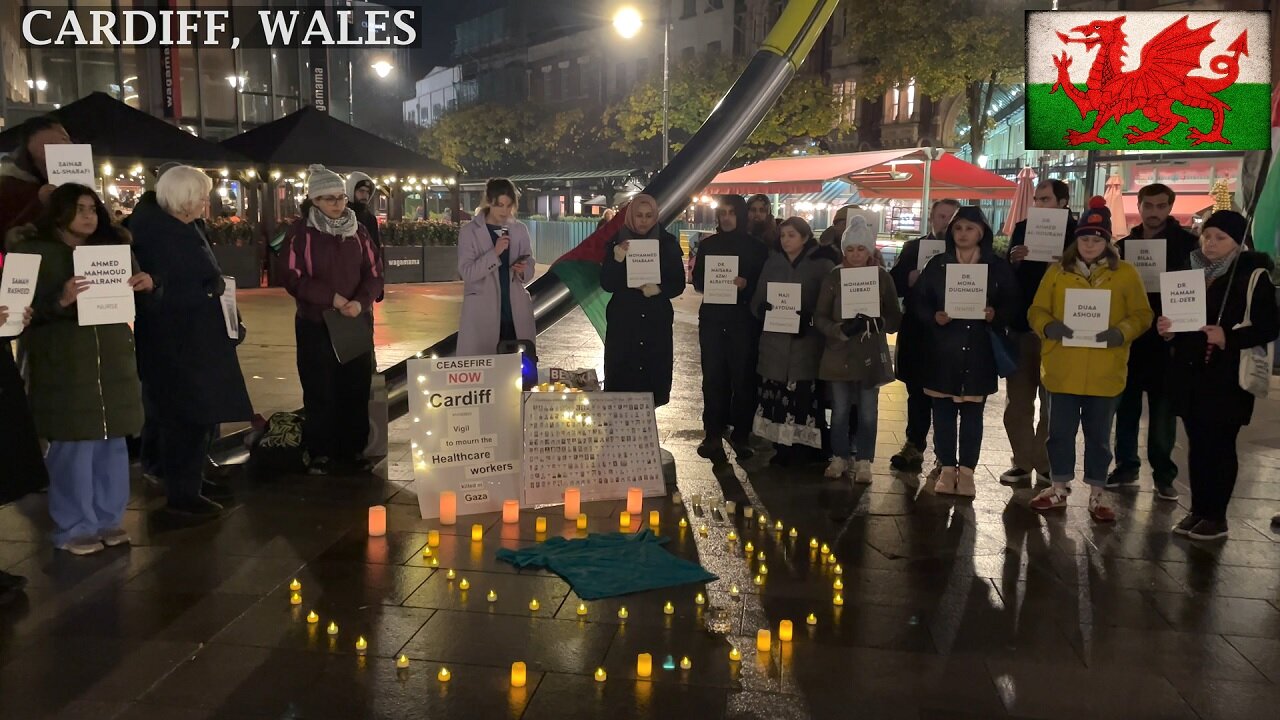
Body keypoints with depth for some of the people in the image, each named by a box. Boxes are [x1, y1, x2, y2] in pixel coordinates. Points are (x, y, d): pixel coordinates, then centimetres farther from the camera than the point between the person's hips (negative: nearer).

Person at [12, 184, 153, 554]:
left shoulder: (111, 247, 14)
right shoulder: (33, 251, -2)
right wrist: (60, 300, -26)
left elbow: (134, 300, 18)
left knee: (113, 441, 8)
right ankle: (73, 528, 8)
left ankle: (108, 519, 20)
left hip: (113, 361, 5)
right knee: (73, 445, -3)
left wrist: (145, 285, -4)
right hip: (63, 365, -5)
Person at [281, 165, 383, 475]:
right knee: (320, 392, 2)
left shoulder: (358, 230, 7)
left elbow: (374, 274, 5)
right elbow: (293, 278, -8)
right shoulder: (301, 231, -3)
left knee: (356, 389, 4)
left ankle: (353, 451, 15)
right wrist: (331, 297, -17)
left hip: (357, 323, 3)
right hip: (315, 325, -3)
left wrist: (360, 302, -14)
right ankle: (319, 454, 14)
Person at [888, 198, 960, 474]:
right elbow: (894, 284, 3)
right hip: (917, 334, 2)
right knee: (917, 392, 11)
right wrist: (913, 277, -15)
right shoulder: (913, 248, 9)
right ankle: (914, 447, 23)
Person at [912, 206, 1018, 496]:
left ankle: (966, 471, 14)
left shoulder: (998, 266, 4)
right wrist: (934, 317, -14)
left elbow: (1012, 303, 4)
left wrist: (995, 315, -16)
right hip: (943, 349, 1)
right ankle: (947, 469, 14)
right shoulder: (937, 264, 6)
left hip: (979, 351, -1)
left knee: (972, 413, 4)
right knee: (943, 411, 4)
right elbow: (919, 301, 4)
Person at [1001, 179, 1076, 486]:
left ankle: (1047, 466, 16)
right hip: (1021, 324, 4)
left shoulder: (1077, 233, -3)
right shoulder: (1022, 229, 7)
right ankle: (1023, 462, 18)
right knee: (1017, 400, 8)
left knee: (1053, 402, 7)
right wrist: (1013, 260, -11)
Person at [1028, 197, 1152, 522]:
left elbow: (1142, 315, 2)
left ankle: (1097, 494, 21)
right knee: (1060, 431, 9)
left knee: (1099, 435, 9)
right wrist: (1048, 327, -17)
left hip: (1104, 372, -1)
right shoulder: (1057, 271, 4)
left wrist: (1121, 332, -18)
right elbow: (1037, 310, 4)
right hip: (1062, 369, 1)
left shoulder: (1125, 273, 2)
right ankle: (1059, 488, 23)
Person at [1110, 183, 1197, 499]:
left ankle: (1163, 474, 12)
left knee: (1163, 409, 2)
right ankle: (1126, 466, 20)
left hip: (1166, 338, -3)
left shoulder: (1186, 243, 1)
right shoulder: (1123, 244, 10)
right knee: (1126, 405, 8)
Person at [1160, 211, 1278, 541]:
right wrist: (1169, 330, -2)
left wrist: (1228, 337, -23)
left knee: (1220, 445, 1)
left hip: (1228, 377, -5)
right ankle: (1198, 510, 19)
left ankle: (1217, 516, 11)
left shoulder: (1253, 275, -5)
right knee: (1196, 444, 10)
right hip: (1191, 374, 5)